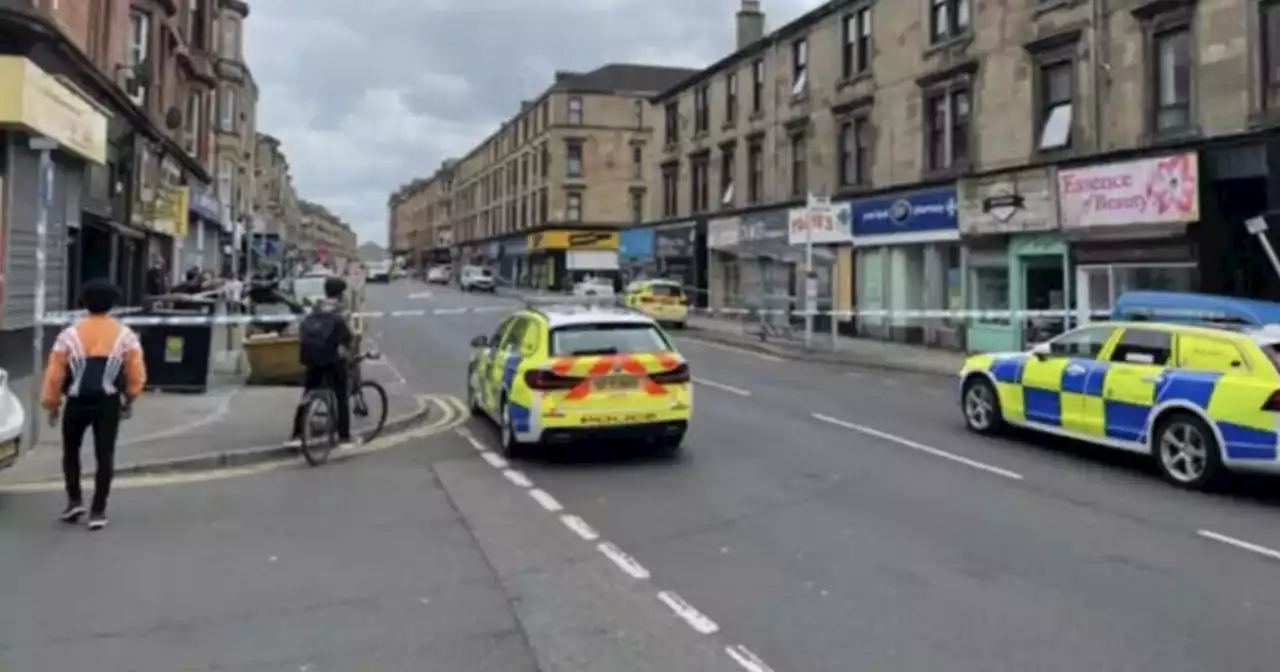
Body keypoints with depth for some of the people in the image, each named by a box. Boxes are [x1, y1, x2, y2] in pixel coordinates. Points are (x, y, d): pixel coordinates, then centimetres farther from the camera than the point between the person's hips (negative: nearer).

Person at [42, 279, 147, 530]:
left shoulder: (69, 335, -2)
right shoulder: (125, 335, 0)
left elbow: (54, 375, -2)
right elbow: (137, 375, -1)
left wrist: (52, 404, 9)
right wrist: (129, 400, 15)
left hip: (77, 402, 0)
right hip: (109, 403, 0)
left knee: (71, 451, 21)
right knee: (104, 455, 5)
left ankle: (74, 500, 15)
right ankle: (98, 511, 6)